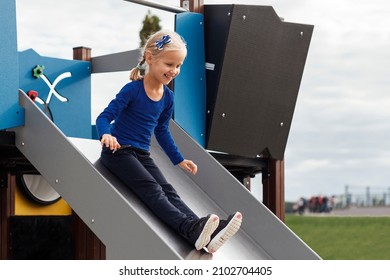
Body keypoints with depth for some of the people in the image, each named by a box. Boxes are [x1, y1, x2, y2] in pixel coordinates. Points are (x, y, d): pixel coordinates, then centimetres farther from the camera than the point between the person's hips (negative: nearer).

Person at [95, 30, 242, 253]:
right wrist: (106, 135, -39)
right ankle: (190, 228, -45)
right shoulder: (133, 90, -14)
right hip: (118, 151, -6)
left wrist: (179, 160, 22)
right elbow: (105, 117, -16)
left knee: (168, 191, -13)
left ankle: (205, 234, -34)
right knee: (152, 189, -25)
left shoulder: (168, 97, 7)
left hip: (142, 154, 7)